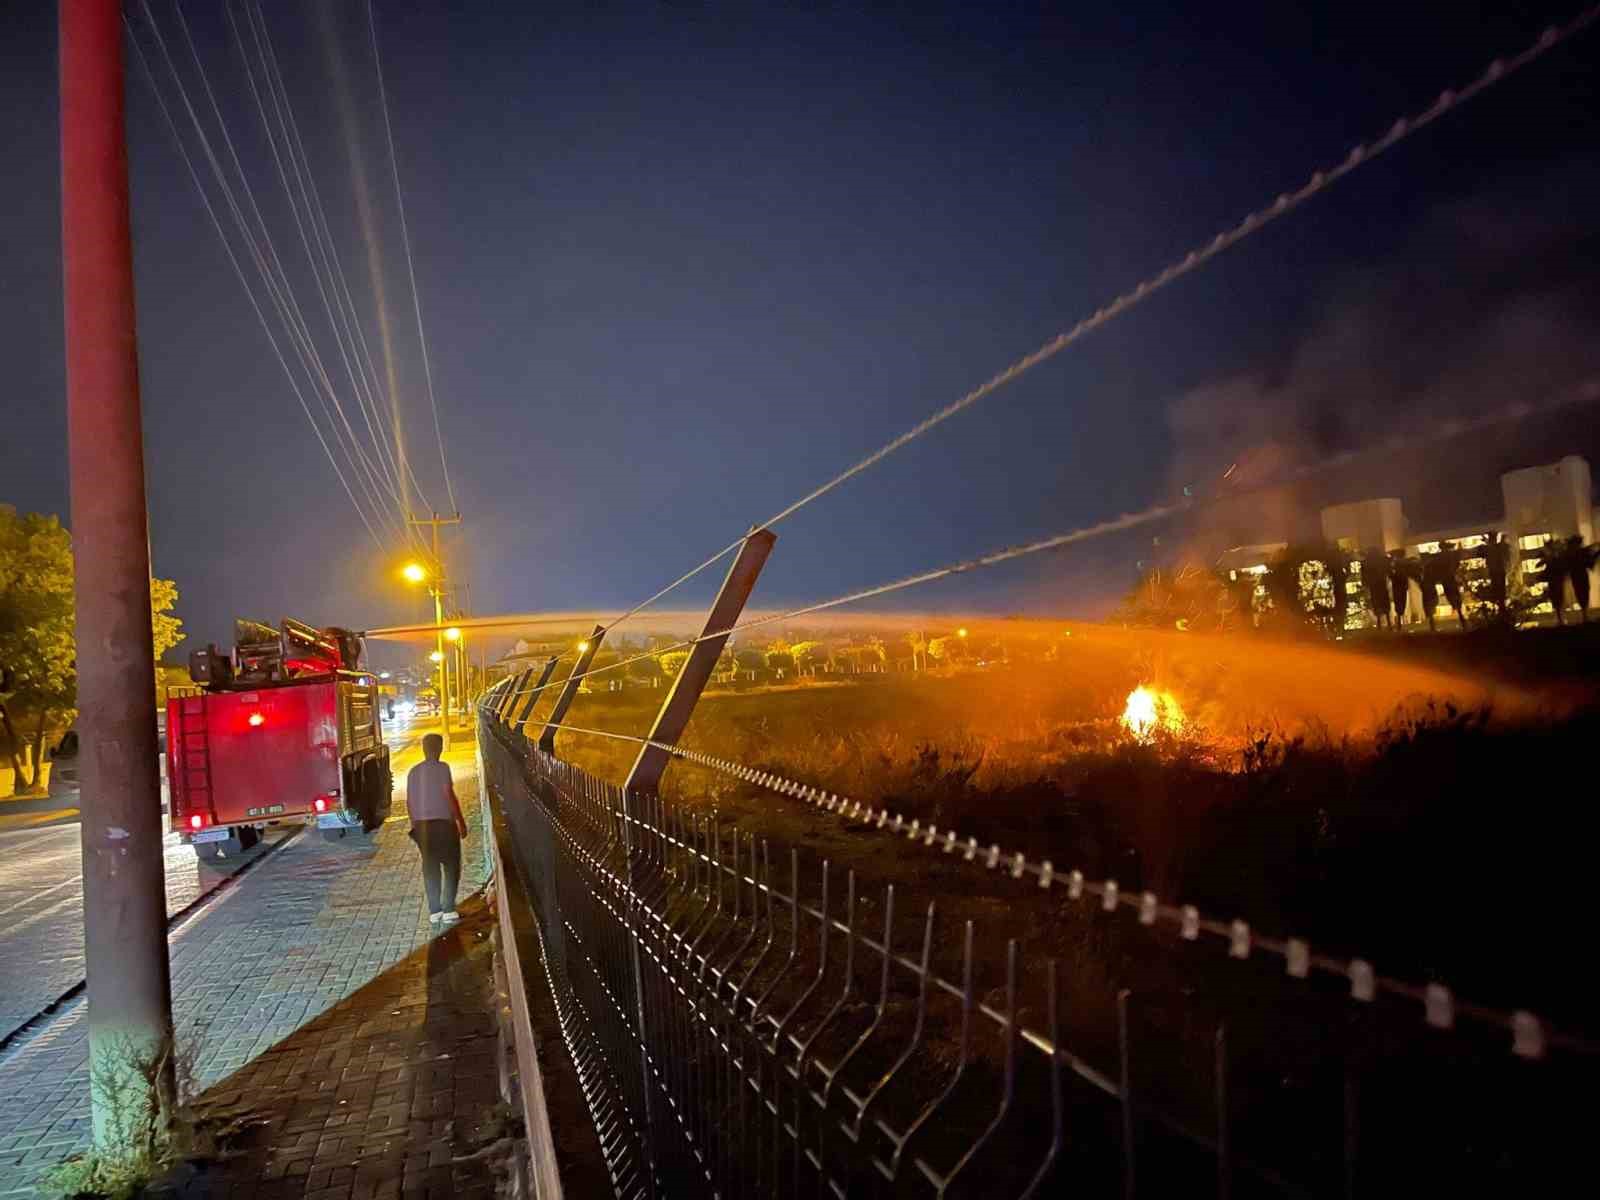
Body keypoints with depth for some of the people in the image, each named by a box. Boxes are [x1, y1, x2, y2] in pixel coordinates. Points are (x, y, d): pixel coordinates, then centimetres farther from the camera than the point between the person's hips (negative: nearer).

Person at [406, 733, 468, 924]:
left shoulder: (413, 772, 8)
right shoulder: (442, 768, -9)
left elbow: (409, 802, 11)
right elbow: (449, 795, -13)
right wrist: (461, 821, -8)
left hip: (421, 824, 5)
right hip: (443, 822, -5)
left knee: (430, 867, 11)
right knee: (451, 866, 5)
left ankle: (434, 911, 11)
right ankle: (448, 910, 0)